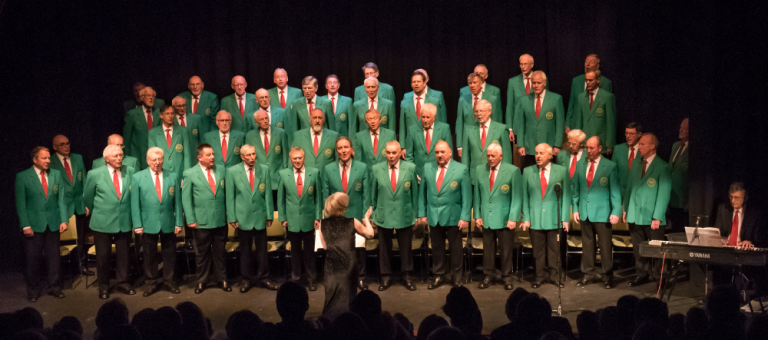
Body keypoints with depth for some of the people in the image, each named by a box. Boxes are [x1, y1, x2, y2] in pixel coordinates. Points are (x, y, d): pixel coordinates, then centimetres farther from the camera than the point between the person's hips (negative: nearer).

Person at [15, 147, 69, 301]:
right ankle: (33, 290, 18)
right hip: (34, 224, -3)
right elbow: (20, 203, -4)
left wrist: (64, 220, -1)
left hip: (53, 223, 3)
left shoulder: (56, 174, 7)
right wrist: (25, 225, -9)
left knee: (53, 257, 9)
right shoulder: (22, 177, -3)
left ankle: (53, 286, 22)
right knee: (33, 258, 4)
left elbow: (61, 199, 7)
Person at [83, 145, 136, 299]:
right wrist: (92, 210, 17)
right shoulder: (95, 174, -8)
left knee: (123, 254, 12)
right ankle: (103, 287, 23)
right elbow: (87, 196, 7)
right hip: (103, 222, -2)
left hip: (124, 221, 2)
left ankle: (123, 283, 28)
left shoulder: (130, 172, -2)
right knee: (103, 255, 8)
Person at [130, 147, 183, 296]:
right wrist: (137, 225, -6)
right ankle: (152, 282, 22)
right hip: (148, 224, -1)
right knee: (149, 255, 8)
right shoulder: (138, 178, -1)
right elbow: (135, 204, -1)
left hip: (168, 224, 1)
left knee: (169, 254, 10)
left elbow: (177, 201, 4)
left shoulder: (173, 177, 3)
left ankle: (169, 280, 25)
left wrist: (179, 222, 0)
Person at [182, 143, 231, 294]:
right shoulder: (190, 174, -4)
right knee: (202, 253, 9)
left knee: (219, 252, 11)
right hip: (201, 222, -2)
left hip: (220, 221, 3)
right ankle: (202, 280, 23)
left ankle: (221, 279, 23)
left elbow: (226, 193, 9)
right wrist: (190, 220, -7)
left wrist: (228, 214, 5)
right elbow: (186, 199, -3)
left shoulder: (221, 170, 6)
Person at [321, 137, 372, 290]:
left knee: (359, 247, -4)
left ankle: (360, 278, 14)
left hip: (356, 215, -1)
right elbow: (326, 195, 5)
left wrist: (366, 216, -3)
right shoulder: (328, 169, 2)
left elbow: (366, 195, 0)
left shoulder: (363, 168, -1)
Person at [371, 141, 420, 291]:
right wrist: (373, 214, 7)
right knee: (384, 248, 10)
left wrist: (414, 215, 4)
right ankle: (386, 277, 24)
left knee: (406, 248, 10)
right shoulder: (377, 169, -2)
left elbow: (414, 193, 3)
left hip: (404, 216, 0)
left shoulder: (410, 168, -3)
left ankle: (407, 276, 25)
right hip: (383, 216, 1)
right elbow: (373, 194, 5)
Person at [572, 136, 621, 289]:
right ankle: (589, 274, 21)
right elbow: (575, 189, 13)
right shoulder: (581, 166, 9)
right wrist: (575, 209, 7)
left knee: (605, 245, 1)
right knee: (587, 244, 9)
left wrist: (616, 212, -10)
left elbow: (615, 191, -4)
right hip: (585, 212, 4)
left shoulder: (610, 166, -3)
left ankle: (607, 276, 13)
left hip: (602, 213, -4)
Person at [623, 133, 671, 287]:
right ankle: (642, 275, 20)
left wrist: (657, 217, -14)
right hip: (635, 216, 5)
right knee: (638, 248, 10)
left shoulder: (662, 167, -7)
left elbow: (664, 193, -10)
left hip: (652, 218, -5)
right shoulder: (636, 165, 12)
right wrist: (626, 209, 9)